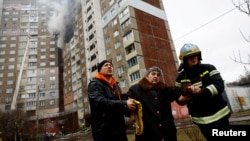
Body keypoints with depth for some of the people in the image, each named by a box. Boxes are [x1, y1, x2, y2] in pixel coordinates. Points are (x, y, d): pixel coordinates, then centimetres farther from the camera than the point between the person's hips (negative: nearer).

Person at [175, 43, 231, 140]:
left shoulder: (209, 68, -4)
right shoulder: (181, 77, -1)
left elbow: (219, 85, -16)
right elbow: (178, 95, 5)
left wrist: (202, 91, -32)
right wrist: (181, 99, -19)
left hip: (219, 114, 0)